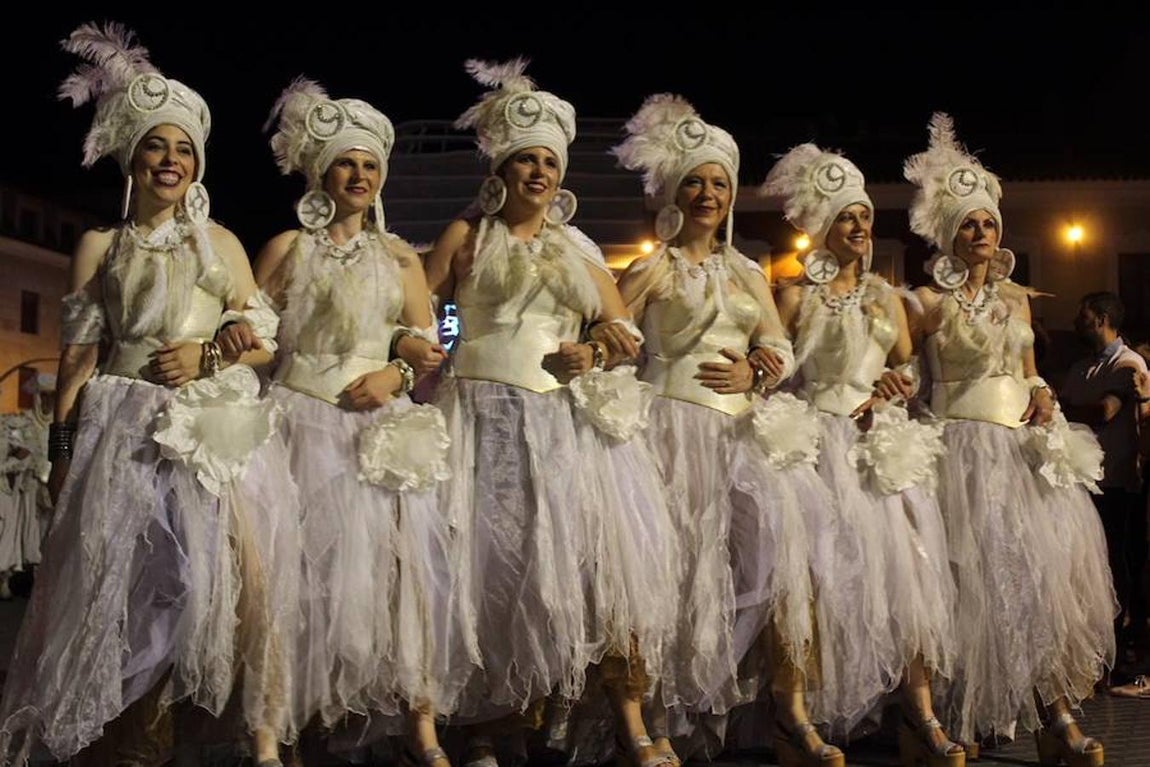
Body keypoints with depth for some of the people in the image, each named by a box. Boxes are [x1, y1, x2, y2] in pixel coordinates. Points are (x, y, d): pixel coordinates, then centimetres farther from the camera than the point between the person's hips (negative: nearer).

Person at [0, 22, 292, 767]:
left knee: (229, 570, -9)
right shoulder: (100, 245, 11)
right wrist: (63, 441, -1)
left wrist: (209, 353, -8)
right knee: (123, 577, -2)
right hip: (125, 430, 0)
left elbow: (264, 342, 11)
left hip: (215, 428, 0)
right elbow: (80, 348, 6)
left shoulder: (222, 243, 13)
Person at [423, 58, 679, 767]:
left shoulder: (580, 249, 18)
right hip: (488, 417, -2)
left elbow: (625, 331, 12)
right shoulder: (466, 235, 11)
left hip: (569, 422, 3)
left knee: (605, 552, -9)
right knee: (493, 563, -4)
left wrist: (590, 352, -7)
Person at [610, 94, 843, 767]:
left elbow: (783, 351, 15)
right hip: (678, 423, -4)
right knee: (692, 547, -16)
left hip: (743, 427, 4)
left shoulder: (749, 273, 23)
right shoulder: (654, 268, 9)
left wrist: (756, 373, -2)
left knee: (785, 523, -17)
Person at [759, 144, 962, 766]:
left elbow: (909, 371, 18)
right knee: (834, 568, -8)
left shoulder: (886, 297, 19)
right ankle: (817, 713, 2)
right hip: (823, 443, -3)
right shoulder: (797, 296, 7)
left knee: (906, 565, -7)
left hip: (883, 443, 4)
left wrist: (896, 387, -3)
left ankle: (920, 717, -8)